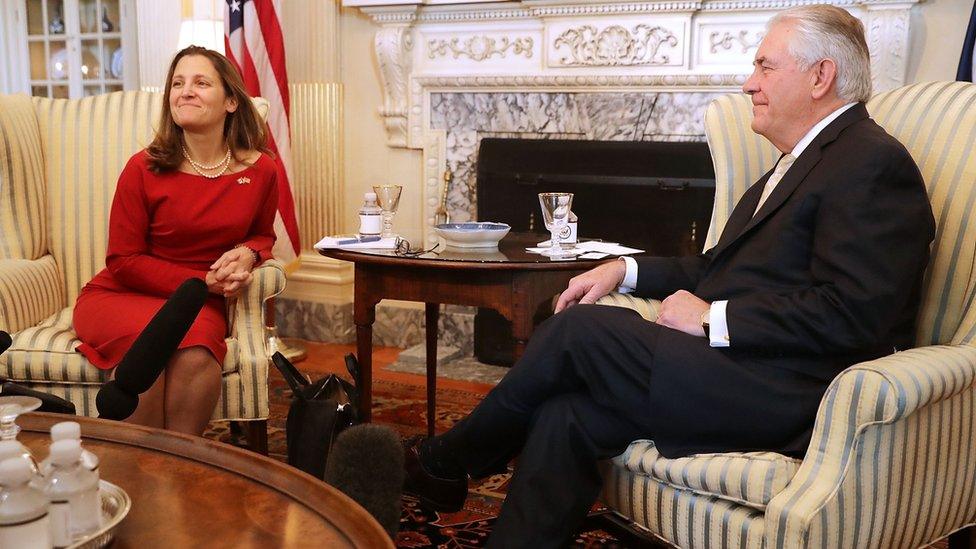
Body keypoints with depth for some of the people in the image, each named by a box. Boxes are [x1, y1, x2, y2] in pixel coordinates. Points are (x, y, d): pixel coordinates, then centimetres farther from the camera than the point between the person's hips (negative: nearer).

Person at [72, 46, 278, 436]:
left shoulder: (260, 170, -1)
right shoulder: (144, 168, -9)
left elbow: (263, 234, 18)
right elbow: (123, 261, -5)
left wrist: (247, 253, -8)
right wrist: (204, 281, -15)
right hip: (120, 297, -1)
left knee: (197, 353, -33)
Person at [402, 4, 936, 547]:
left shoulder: (874, 162, -9)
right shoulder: (803, 160, 22)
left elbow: (851, 314, -19)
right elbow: (723, 266, 25)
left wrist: (712, 319, -16)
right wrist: (626, 269, 11)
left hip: (787, 396, -9)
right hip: (738, 364, 9)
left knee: (578, 330, -16)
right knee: (566, 413, -12)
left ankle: (445, 463, 4)